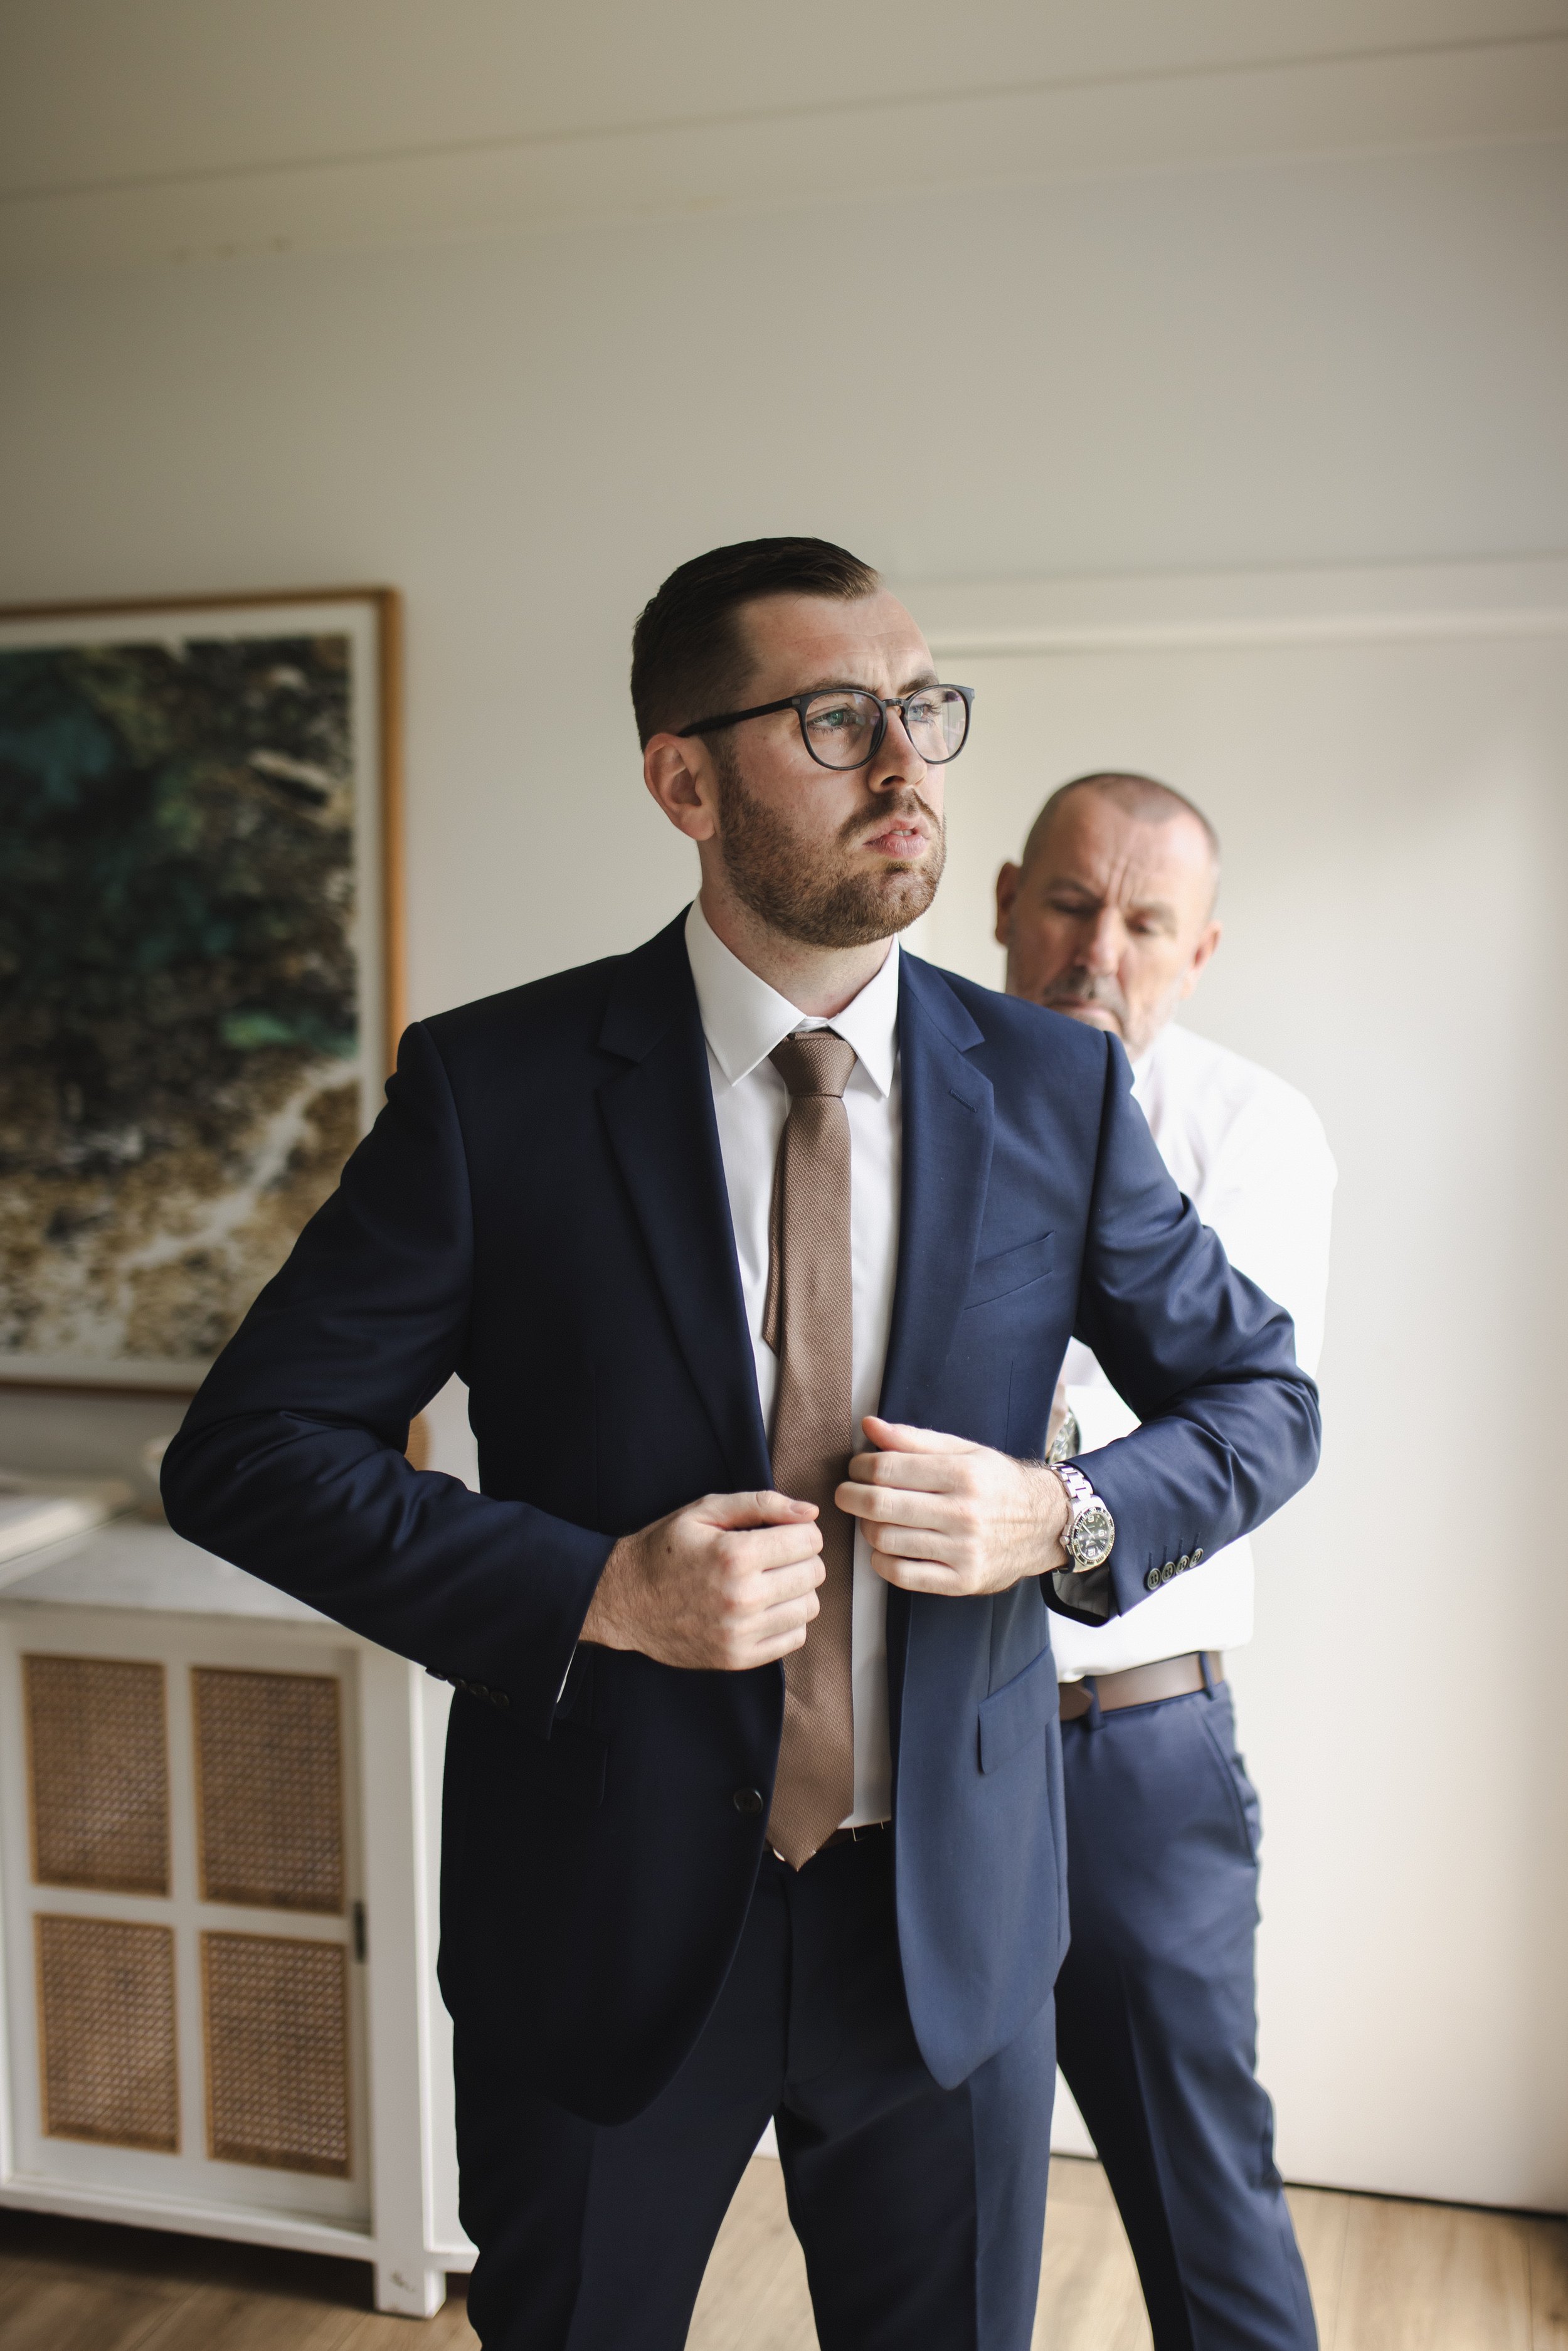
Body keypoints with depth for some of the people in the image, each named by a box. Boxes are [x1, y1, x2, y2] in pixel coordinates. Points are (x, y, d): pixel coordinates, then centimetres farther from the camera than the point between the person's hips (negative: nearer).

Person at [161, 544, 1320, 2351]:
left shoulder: (1056, 1092, -4)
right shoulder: (493, 1086, -12)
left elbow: (1259, 1398, 6)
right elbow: (243, 1451, -9)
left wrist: (1063, 1518, -14)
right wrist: (592, 1593, -22)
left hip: (951, 1920, 2)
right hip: (604, 1923, -1)